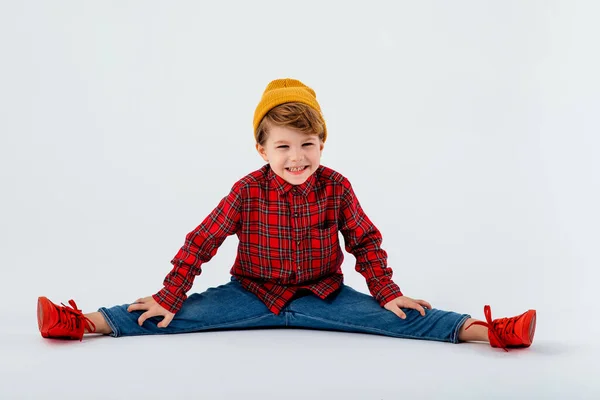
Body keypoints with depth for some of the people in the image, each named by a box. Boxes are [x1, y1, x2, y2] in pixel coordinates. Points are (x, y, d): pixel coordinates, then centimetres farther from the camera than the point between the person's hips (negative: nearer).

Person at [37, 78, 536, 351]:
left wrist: (387, 292, -6)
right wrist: (169, 297, -10)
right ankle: (84, 322, -19)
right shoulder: (248, 190, -10)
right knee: (182, 314, -15)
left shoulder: (336, 187, -7)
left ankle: (485, 330, -26)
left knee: (395, 316, -18)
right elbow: (202, 242, -7)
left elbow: (365, 241, 2)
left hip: (321, 293, 0)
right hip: (252, 292, 0)